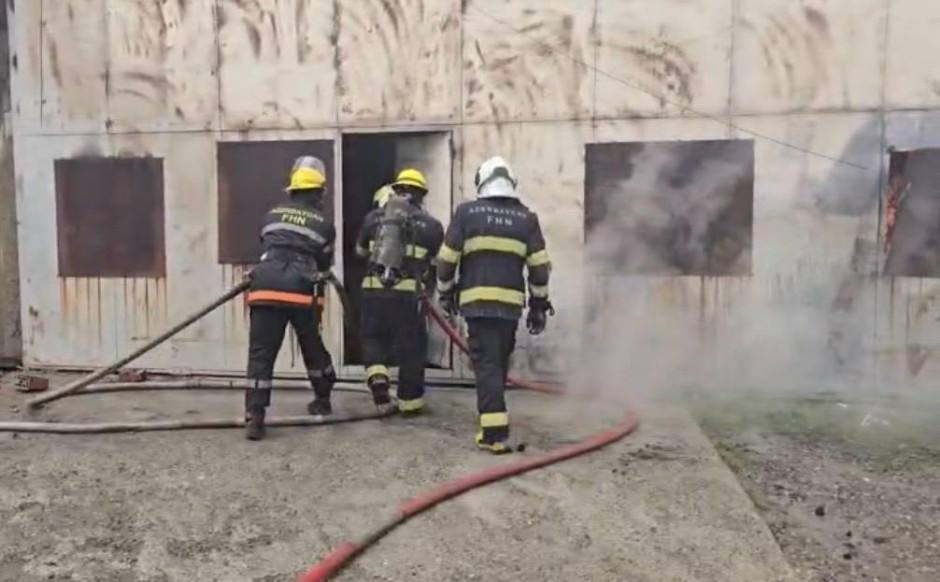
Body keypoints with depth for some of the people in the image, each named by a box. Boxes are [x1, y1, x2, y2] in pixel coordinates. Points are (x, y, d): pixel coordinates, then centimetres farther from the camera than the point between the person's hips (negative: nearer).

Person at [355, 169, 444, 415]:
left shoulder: (374, 217, 10)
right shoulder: (431, 224, 4)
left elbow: (360, 251, 24)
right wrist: (429, 286, 28)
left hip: (374, 289, 2)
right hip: (408, 293, -2)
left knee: (373, 337, 21)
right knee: (411, 347, 10)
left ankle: (377, 377, -2)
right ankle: (410, 401, 18)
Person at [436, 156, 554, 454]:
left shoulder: (467, 212, 3)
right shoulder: (526, 218, 9)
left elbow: (447, 258, 3)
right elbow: (540, 266, 7)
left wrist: (446, 293, 16)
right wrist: (539, 304, 15)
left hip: (477, 300, -2)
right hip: (511, 302, 3)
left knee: (486, 364, -3)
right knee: (499, 363, 16)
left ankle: (495, 433, -10)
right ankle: (492, 422, 26)